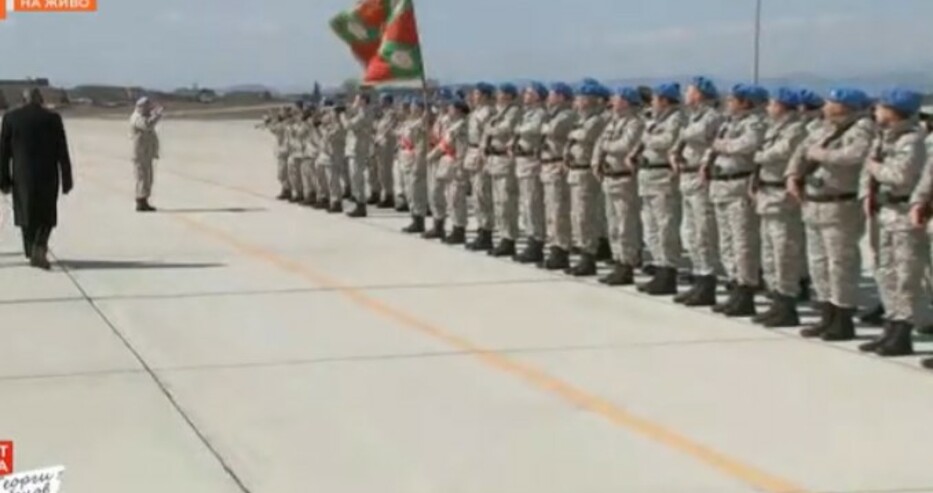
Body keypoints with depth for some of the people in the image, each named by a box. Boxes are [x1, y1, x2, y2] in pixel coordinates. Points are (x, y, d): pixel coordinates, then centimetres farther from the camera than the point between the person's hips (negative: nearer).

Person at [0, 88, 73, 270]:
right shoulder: (53, 118, -4)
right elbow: (62, 152, -3)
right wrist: (67, 179, 3)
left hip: (22, 177, 1)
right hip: (48, 176, -1)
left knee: (26, 214, 16)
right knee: (46, 215, 11)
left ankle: (32, 253, 20)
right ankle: (39, 248, -10)